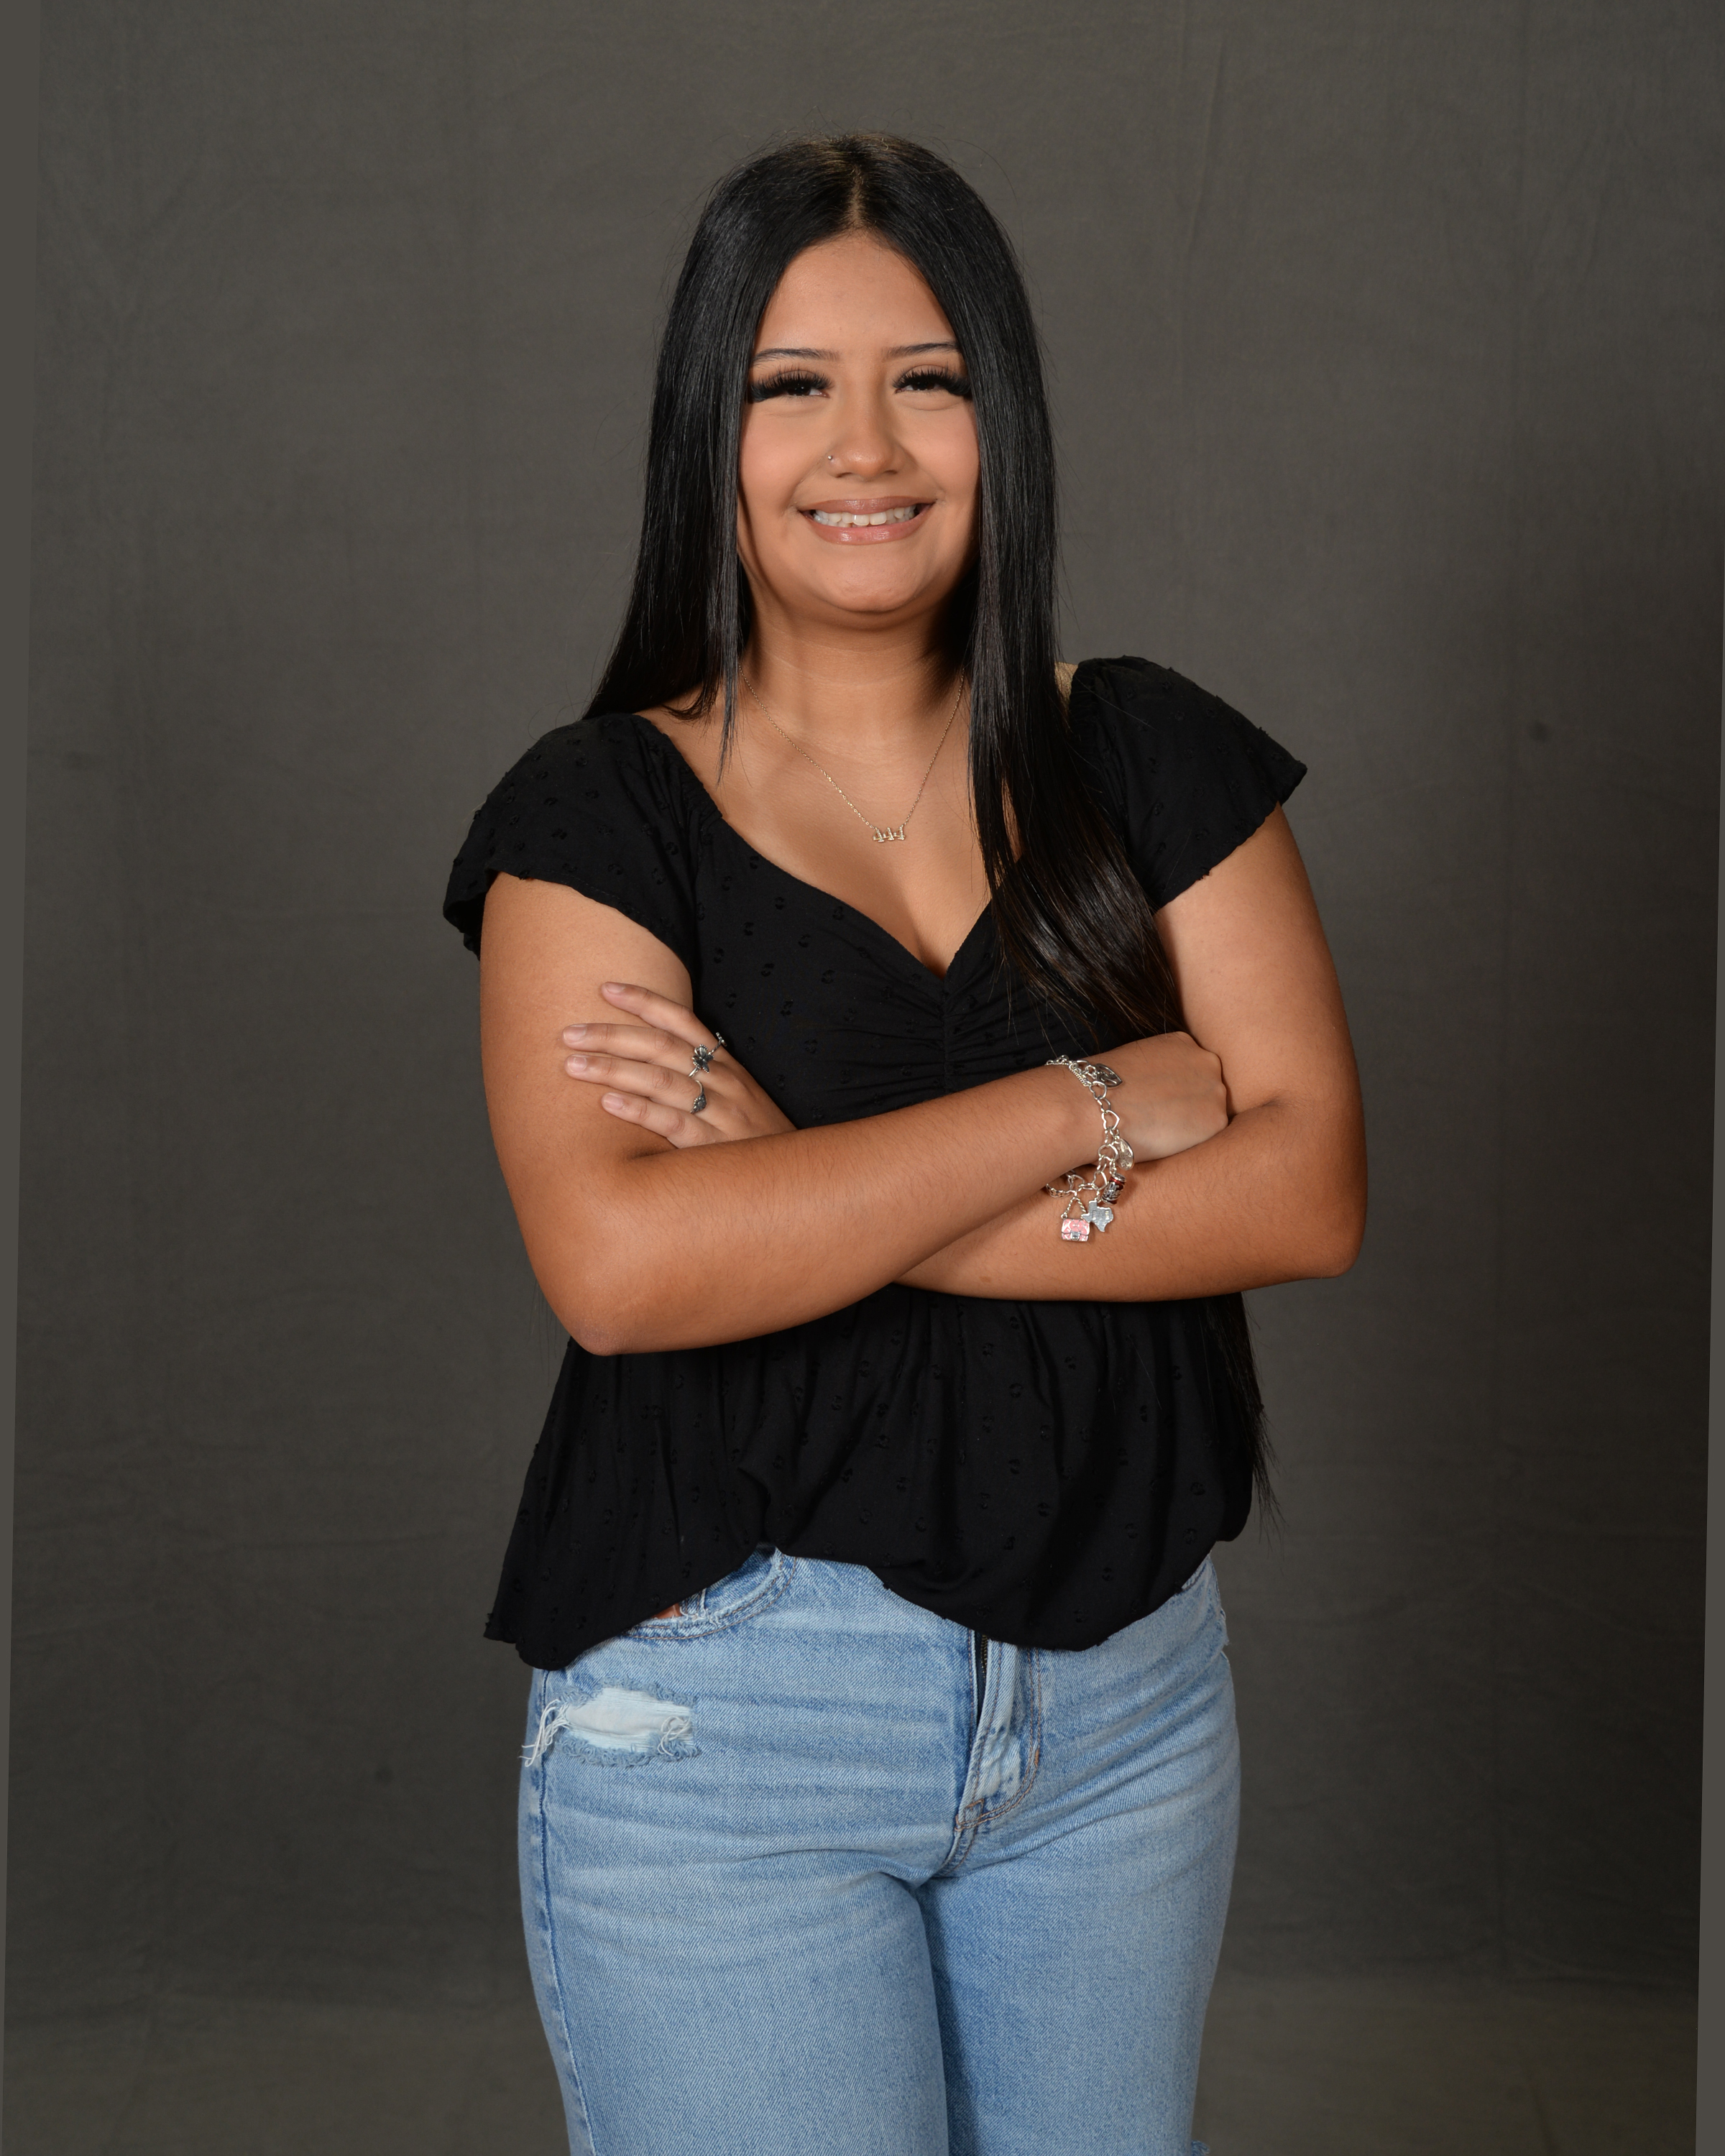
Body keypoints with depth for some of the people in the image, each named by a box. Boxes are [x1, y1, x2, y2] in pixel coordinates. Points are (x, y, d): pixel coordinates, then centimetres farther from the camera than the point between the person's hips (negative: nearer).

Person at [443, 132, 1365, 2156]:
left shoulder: (1149, 759, 3)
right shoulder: (601, 813, -5)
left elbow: (1311, 1186, -8)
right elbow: (617, 1263, -21)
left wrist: (806, 1195, -15)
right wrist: (1093, 1105, -16)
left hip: (1125, 1688, 3)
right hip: (723, 1713, -3)